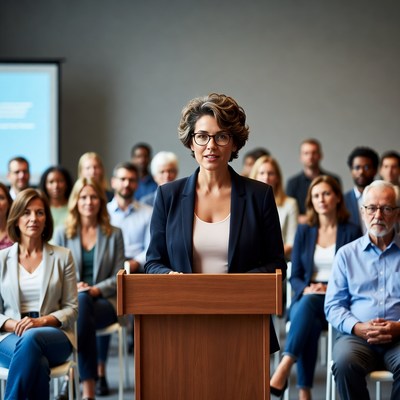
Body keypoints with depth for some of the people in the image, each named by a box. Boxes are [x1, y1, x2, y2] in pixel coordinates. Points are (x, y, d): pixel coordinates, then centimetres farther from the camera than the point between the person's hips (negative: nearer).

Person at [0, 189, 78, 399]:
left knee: (30, 339, -38)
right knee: (38, 362, -37)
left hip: (54, 335, 0)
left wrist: (41, 321, -13)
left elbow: (71, 309, 6)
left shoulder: (62, 256, 9)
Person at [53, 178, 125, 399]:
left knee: (83, 301, -38)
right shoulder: (62, 234, 14)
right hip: (70, 301, 0)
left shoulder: (114, 234, 14)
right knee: (81, 299, -40)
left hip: (104, 300, 0)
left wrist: (96, 289, -12)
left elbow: (118, 278, 7)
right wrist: (73, 287, -11)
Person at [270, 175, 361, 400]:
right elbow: (295, 277, 11)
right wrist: (306, 288, -11)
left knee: (309, 303, -38)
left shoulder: (351, 232, 7)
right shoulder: (304, 232, 14)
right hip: (305, 299, 2)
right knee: (309, 324, -35)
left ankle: (284, 370, -50)